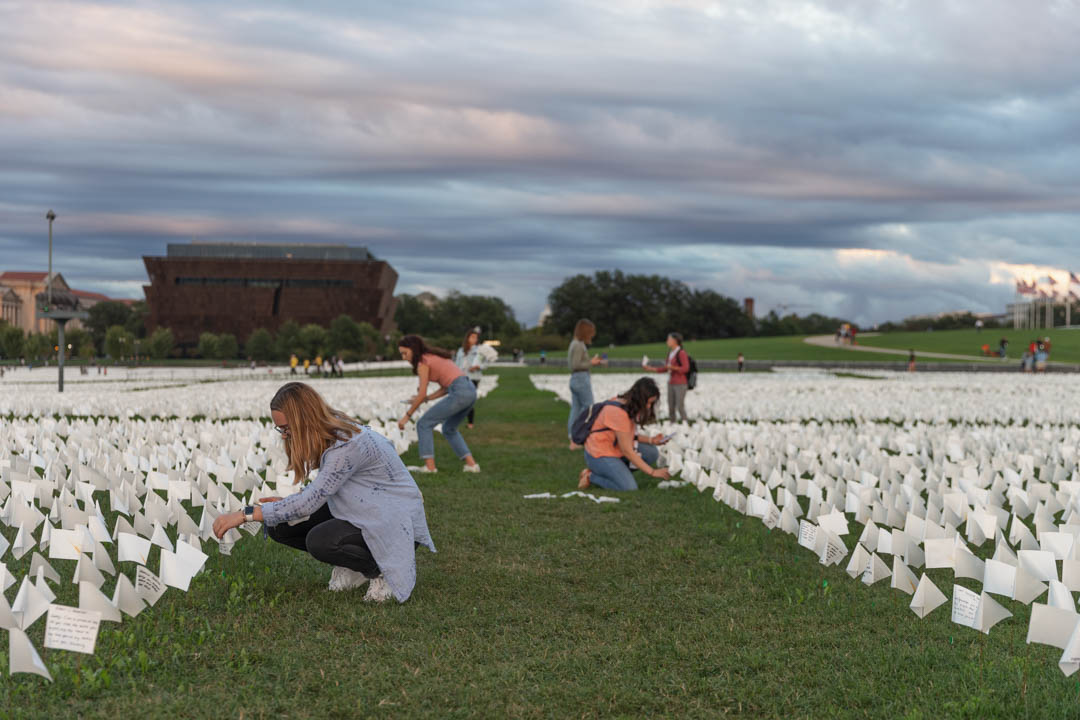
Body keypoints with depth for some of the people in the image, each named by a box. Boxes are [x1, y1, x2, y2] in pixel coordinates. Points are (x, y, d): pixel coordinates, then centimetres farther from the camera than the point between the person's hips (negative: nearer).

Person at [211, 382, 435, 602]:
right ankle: (354, 568, 9)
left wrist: (245, 515, -30)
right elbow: (320, 493, 9)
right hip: (362, 512, 9)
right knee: (279, 526, -5)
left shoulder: (348, 445, -28)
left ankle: (385, 571, -7)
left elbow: (309, 502, -32)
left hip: (397, 524, -9)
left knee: (319, 541, -32)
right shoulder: (331, 433, -1)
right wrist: (286, 504, -8)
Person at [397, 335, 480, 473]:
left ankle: (430, 466, -3)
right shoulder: (434, 356, 23)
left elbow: (422, 394, -6)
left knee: (424, 424, 2)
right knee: (449, 429, 26)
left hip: (459, 393, -9)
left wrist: (407, 415, 1)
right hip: (470, 390, 9)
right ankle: (471, 464, 18)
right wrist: (426, 398, 18)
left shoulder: (423, 362, -3)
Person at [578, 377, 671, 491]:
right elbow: (627, 451, -24)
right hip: (600, 456, -10)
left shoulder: (629, 405, 2)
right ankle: (591, 476, -3)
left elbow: (629, 436, 13)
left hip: (616, 450, 10)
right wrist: (653, 472, -21)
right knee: (629, 487, -22)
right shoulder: (619, 412, -27)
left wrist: (650, 440, -4)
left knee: (652, 453, -4)